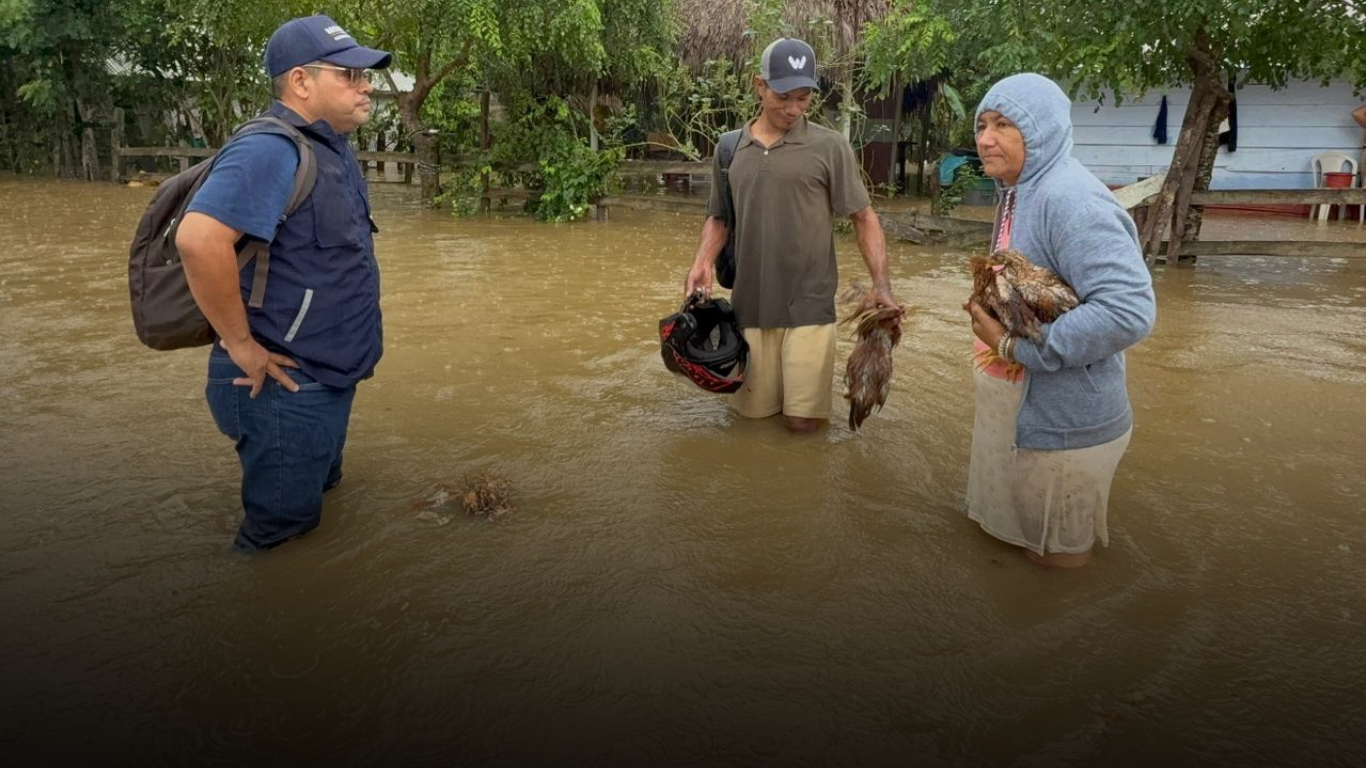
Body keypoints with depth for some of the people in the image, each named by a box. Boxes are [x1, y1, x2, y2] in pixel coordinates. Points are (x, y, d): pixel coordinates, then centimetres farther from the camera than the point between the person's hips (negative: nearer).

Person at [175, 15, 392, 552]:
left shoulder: (331, 149, 9)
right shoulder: (272, 150, -22)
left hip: (327, 382, 10)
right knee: (280, 537, 8)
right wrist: (241, 345, -25)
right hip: (284, 388, -9)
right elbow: (199, 241, -35)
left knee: (318, 501, 28)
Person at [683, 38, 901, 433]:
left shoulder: (830, 147, -4)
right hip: (749, 304, 3)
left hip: (809, 306, -3)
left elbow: (864, 218, -2)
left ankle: (808, 371, 31)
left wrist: (881, 285, -13)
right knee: (754, 411, 11)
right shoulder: (730, 148, 7)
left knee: (802, 421, 0)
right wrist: (702, 263, -3)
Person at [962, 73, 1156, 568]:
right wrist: (988, 307, 3)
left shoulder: (1070, 199, -25)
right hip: (1015, 404, 9)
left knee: (1055, 552, 11)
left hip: (1062, 421, -9)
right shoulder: (1018, 192, 7)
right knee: (1019, 528, 27)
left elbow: (1129, 309, -34)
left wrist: (1014, 346, -28)